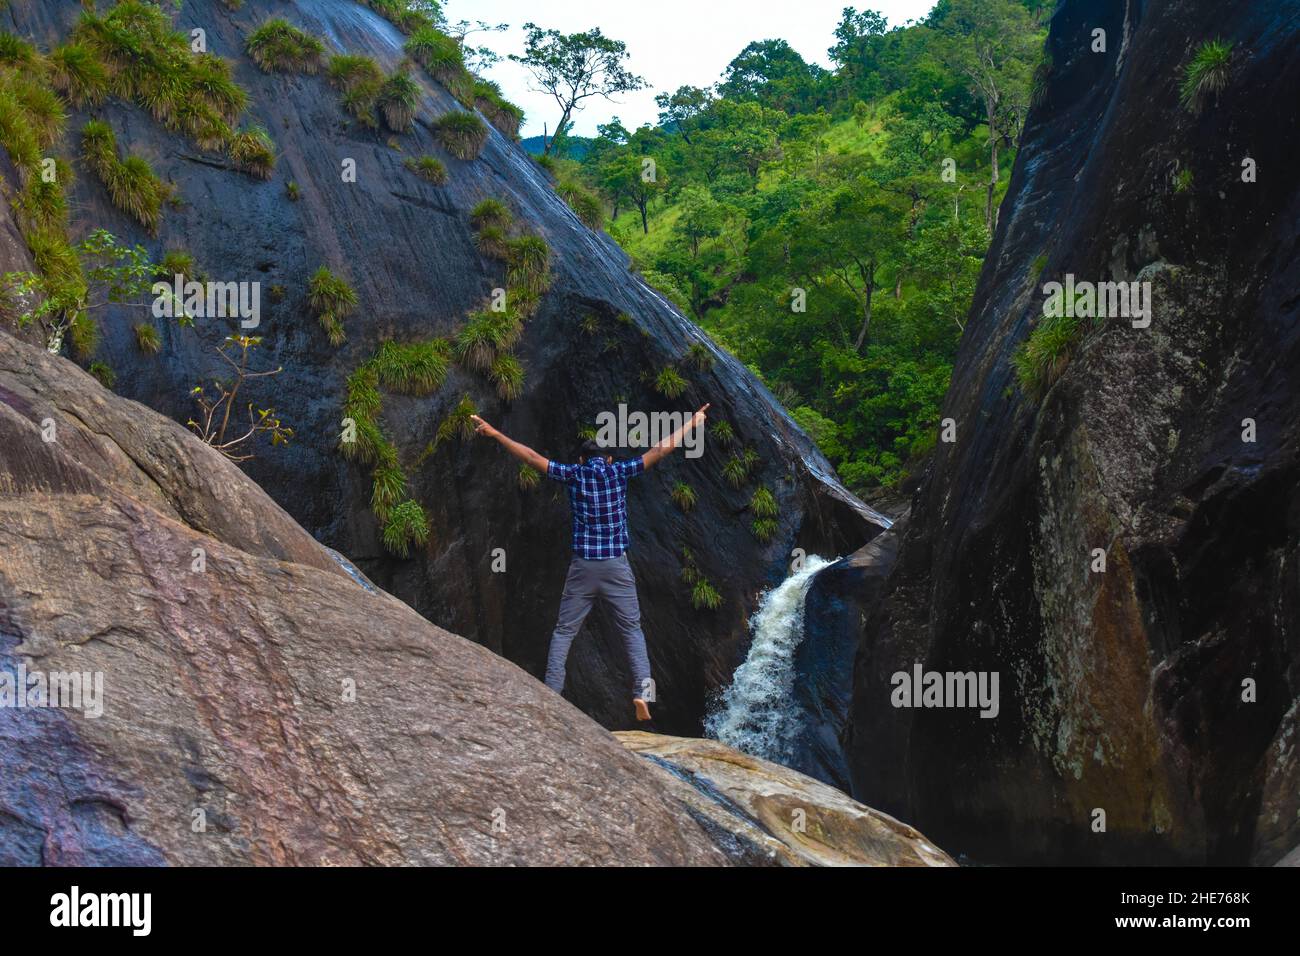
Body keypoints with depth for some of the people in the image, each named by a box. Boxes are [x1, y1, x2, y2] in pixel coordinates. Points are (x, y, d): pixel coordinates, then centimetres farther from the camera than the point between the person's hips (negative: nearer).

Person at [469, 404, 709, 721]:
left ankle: (551, 693, 1)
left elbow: (531, 457, 6)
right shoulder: (619, 471, 2)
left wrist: (494, 433, 14)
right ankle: (642, 690, -7)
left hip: (582, 565, 0)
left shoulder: (573, 474, 3)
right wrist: (692, 424, 15)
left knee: (563, 631, 8)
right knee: (632, 629, 8)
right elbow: (659, 450, 5)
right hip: (616, 565, 0)